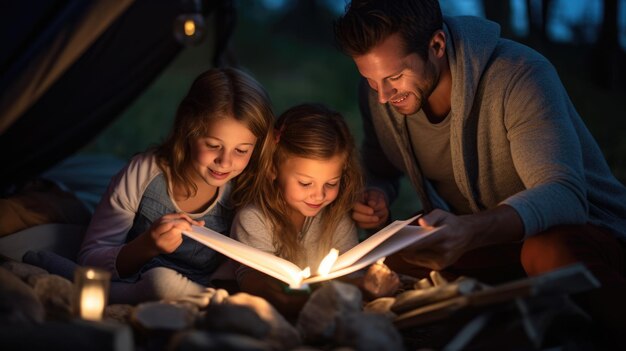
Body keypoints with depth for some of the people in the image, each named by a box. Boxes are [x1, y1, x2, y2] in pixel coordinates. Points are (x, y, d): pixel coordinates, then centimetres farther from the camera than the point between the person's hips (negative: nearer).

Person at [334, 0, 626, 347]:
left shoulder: (520, 75, -23)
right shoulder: (377, 93, -5)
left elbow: (563, 195, -34)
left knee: (551, 252, -40)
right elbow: (380, 171, 13)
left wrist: (469, 232, -52)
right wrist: (374, 197, -14)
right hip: (475, 238, 6)